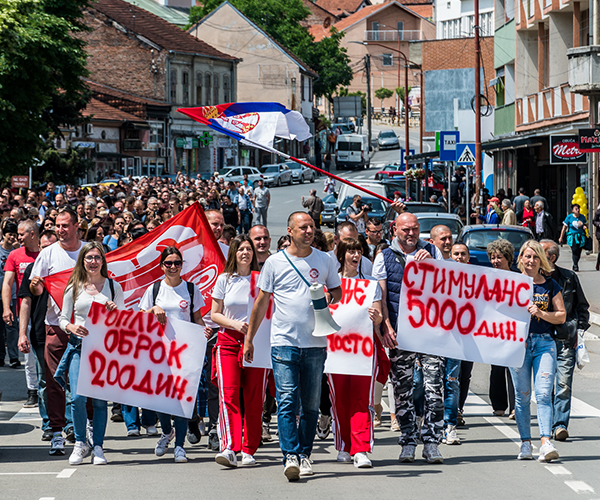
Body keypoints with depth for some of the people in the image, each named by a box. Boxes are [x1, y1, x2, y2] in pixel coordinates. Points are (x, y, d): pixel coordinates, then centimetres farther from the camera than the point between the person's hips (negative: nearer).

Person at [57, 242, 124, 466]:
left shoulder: (113, 286, 9)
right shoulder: (74, 288, 8)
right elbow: (63, 319, 10)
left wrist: (114, 311, -8)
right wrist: (72, 327, -11)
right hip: (79, 346, 0)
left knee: (100, 399, -1)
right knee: (78, 397, -13)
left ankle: (97, 446, 9)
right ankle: (80, 442, 6)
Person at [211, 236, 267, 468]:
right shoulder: (224, 280, 8)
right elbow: (214, 314, 10)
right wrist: (234, 324, -8)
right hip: (229, 341, 0)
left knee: (253, 398, -1)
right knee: (228, 393, -14)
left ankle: (249, 450, 7)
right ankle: (229, 448, -22)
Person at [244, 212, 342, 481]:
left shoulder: (325, 260, 7)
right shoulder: (274, 262, 2)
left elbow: (338, 291, 17)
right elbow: (261, 302, 6)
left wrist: (330, 297, -7)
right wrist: (249, 339, 6)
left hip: (315, 343, 3)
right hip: (284, 342, -2)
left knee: (311, 404, 7)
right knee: (287, 401, -13)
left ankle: (304, 454, 16)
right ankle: (290, 456, -17)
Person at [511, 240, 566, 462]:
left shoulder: (551, 286, 8)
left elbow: (561, 316, 7)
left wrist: (540, 313, -10)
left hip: (544, 343, 0)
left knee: (543, 393, -11)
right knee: (522, 395, 2)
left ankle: (546, 442, -18)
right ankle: (525, 443, 9)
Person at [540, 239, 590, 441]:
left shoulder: (569, 278, 5)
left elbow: (582, 307, 16)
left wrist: (580, 330, 6)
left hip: (565, 339, -1)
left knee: (564, 383, -8)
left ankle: (560, 424, -7)